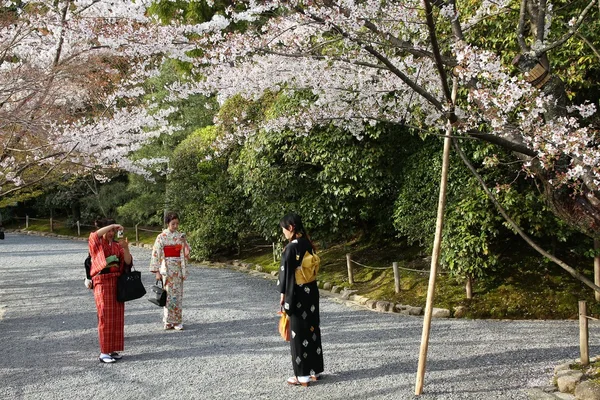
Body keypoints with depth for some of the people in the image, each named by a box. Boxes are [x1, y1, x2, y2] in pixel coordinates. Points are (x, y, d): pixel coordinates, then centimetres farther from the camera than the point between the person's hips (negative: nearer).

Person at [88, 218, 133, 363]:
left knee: (117, 317, 6)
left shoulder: (118, 245, 12)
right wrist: (112, 225, -23)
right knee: (105, 317, -5)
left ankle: (113, 349, 15)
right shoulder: (97, 244, 0)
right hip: (102, 282, -5)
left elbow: (128, 262, 1)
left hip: (118, 283, 5)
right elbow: (94, 235, -24)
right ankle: (104, 352, 0)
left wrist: (125, 248, -15)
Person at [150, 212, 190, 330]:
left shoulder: (181, 236, 8)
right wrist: (157, 271, -9)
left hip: (179, 268, 4)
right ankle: (168, 322, 5)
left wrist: (184, 242, -9)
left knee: (178, 294, 4)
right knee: (169, 294, -4)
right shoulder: (161, 237, -3)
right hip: (167, 268, -3)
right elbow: (156, 254, -4)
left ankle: (177, 321, 10)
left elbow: (186, 253, 10)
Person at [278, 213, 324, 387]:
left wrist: (283, 294, -7)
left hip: (297, 294, -8)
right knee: (312, 329, 14)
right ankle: (315, 370, 23)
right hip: (312, 292, 8)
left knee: (299, 333, 1)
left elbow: (287, 274, -17)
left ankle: (303, 375, 7)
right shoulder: (308, 244, 5)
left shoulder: (291, 248, -18)